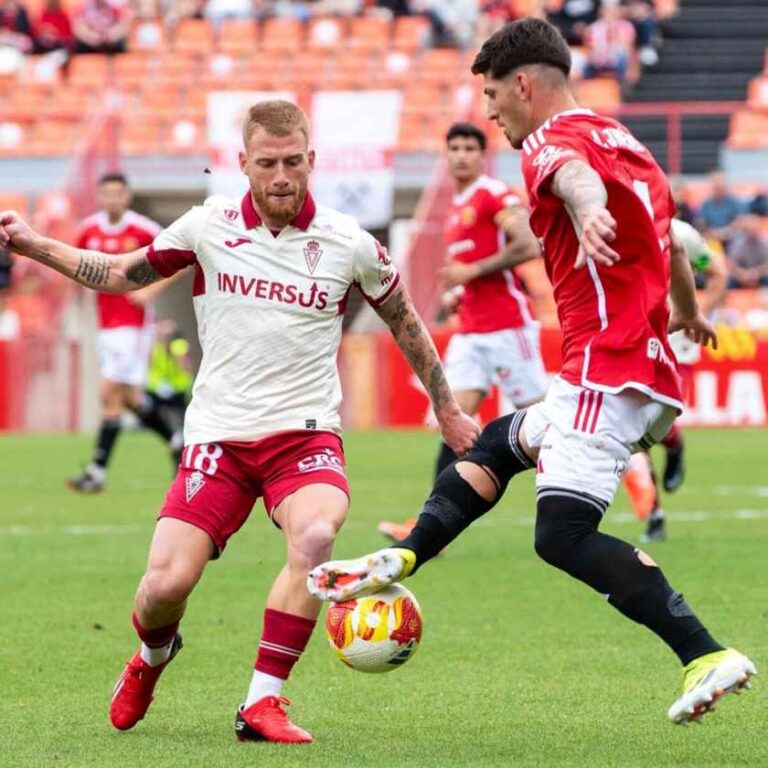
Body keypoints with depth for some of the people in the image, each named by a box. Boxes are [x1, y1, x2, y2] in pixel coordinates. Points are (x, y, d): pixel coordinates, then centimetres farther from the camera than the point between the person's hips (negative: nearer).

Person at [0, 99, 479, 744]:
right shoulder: (209, 227, 1)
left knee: (315, 535, -33)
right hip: (218, 434, 1)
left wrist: (448, 411, 23)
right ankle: (153, 656, 25)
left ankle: (262, 703, -22)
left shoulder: (350, 244, -1)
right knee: (165, 586, -13)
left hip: (305, 432, -1)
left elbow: (405, 322, 16)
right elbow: (123, 275, 16)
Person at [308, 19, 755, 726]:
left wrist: (589, 216, -57)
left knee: (564, 536, -17)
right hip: (652, 370, 10)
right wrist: (687, 314, 56)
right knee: (499, 443, 27)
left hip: (607, 370, -10)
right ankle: (401, 561, 28)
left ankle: (707, 657, -23)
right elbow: (670, 239, 37)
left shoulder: (551, 142, -7)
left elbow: (577, 175, -33)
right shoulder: (625, 142, 21)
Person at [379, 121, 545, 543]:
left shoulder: (496, 195, -7)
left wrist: (471, 271, -16)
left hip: (508, 325, -8)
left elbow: (528, 247, -19)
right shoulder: (455, 210, 19)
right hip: (470, 331, 8)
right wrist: (458, 293, 11)